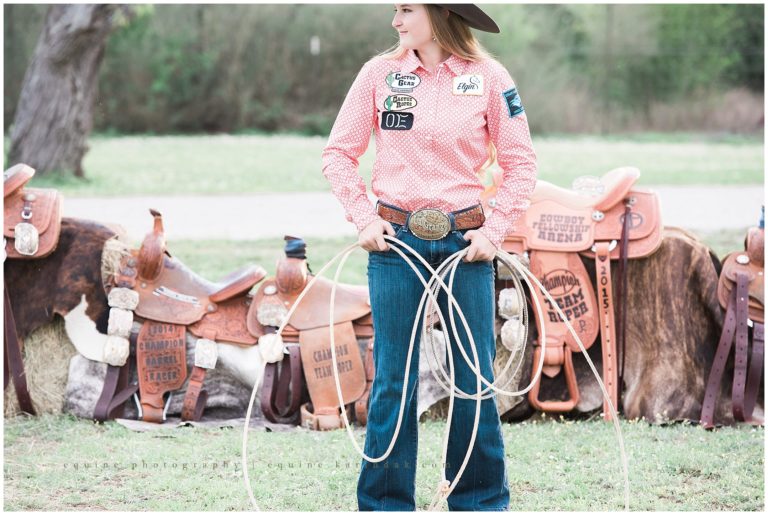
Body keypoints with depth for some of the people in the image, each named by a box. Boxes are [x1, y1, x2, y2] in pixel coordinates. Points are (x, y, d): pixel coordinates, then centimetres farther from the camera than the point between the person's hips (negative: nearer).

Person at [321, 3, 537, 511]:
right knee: (394, 381, 3)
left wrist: (494, 230, -6)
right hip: (395, 240, 0)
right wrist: (364, 217, -4)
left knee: (475, 381, 4)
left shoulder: (488, 77, -2)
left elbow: (520, 163, 3)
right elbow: (339, 153, 6)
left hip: (465, 240, 0)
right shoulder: (380, 73, 1)